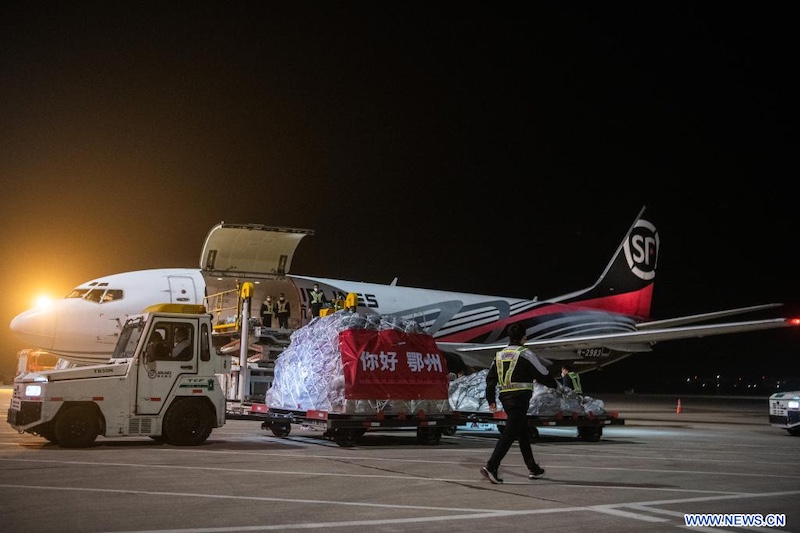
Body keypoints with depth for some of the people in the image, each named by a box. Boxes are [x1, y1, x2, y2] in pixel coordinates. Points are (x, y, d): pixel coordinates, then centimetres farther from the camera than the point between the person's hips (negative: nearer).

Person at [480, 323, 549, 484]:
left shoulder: (500, 355, 12)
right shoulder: (525, 353, -7)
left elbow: (490, 378, 10)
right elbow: (543, 373, 0)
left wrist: (491, 400, 13)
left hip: (505, 397, 8)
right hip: (520, 397, -7)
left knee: (523, 433, 18)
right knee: (510, 433, -10)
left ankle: (533, 469, 26)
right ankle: (491, 466, -20)